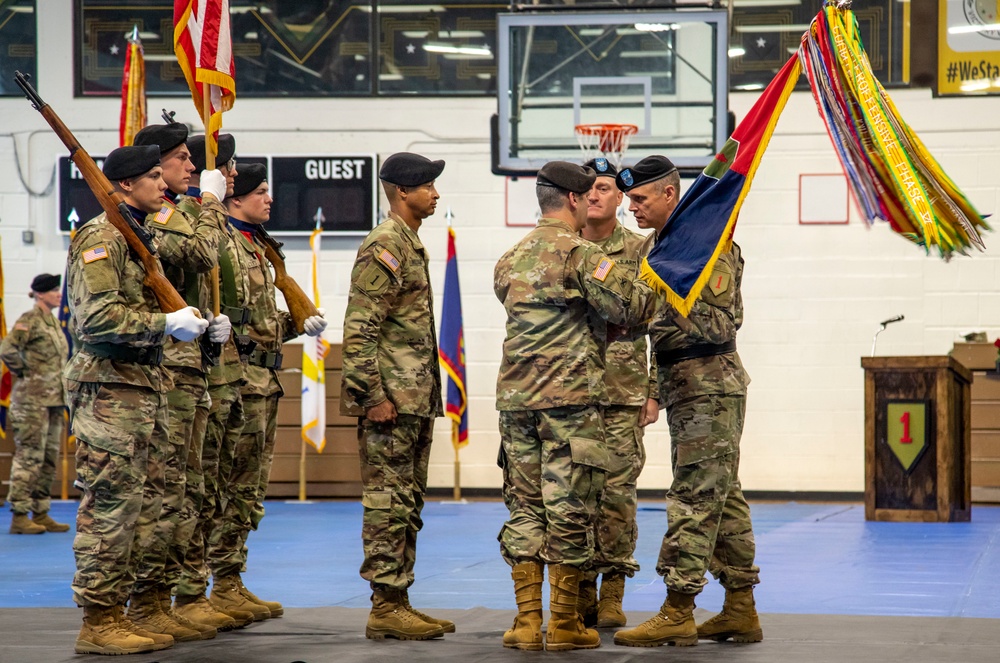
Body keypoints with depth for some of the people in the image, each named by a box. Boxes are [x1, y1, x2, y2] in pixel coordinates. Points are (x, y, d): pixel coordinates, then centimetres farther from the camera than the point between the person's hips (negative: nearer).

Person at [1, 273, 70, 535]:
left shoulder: (53, 321, 15)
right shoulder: (29, 320, -11)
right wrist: (24, 372, -12)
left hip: (55, 400, 9)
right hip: (34, 400, -9)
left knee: (49, 459, 10)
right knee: (29, 456, -8)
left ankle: (41, 514, 15)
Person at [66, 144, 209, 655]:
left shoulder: (145, 236, 19)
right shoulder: (100, 237, -11)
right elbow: (97, 315, -21)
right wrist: (166, 323, -20)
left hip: (145, 387, 10)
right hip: (111, 388, -10)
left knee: (141, 504, 10)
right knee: (109, 506, -8)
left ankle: (117, 611, 15)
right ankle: (97, 622, -5)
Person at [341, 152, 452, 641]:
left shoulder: (411, 245, 18)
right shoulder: (384, 247, -13)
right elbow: (358, 330, -19)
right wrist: (373, 396, -22)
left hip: (416, 400, 10)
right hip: (392, 401, -10)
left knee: (407, 505, 11)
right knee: (388, 504, -7)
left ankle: (399, 602, 16)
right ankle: (385, 608, -4)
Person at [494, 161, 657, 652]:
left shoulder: (511, 260, 14)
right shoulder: (579, 253, -9)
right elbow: (632, 307, -14)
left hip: (515, 397, 6)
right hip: (570, 399, -6)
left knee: (525, 507, 9)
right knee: (569, 508, 0)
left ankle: (527, 621, 7)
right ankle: (564, 624, 3)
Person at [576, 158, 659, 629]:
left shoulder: (641, 252, 3)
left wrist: (654, 392, -4)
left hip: (624, 394, -2)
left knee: (617, 491, -2)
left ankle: (612, 593, 6)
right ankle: (580, 593, 11)